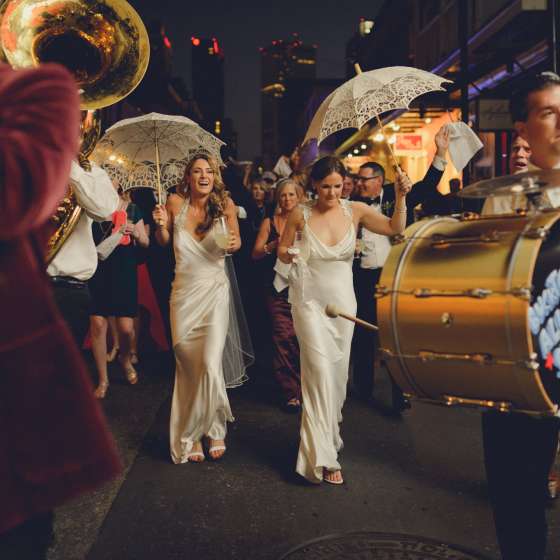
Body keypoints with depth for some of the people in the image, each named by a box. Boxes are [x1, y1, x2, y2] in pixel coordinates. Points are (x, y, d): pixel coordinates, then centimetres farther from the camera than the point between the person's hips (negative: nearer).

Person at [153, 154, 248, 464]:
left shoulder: (225, 205, -5)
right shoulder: (175, 202, -3)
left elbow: (236, 239, 10)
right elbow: (164, 242, 10)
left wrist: (233, 243, -13)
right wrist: (161, 225, -10)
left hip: (215, 290, -1)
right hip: (184, 292, 1)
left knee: (211, 364, -9)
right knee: (187, 366, 6)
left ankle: (213, 428, 14)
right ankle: (191, 432, 23)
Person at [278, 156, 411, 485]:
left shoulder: (356, 210, -2)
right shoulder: (301, 215, -4)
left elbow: (396, 229, -11)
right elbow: (282, 251, 6)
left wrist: (400, 197, -24)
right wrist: (288, 254, -16)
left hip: (342, 300, 3)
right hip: (310, 300, -2)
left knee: (339, 370, 11)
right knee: (320, 370, -10)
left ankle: (330, 430, 36)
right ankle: (322, 456, -5)